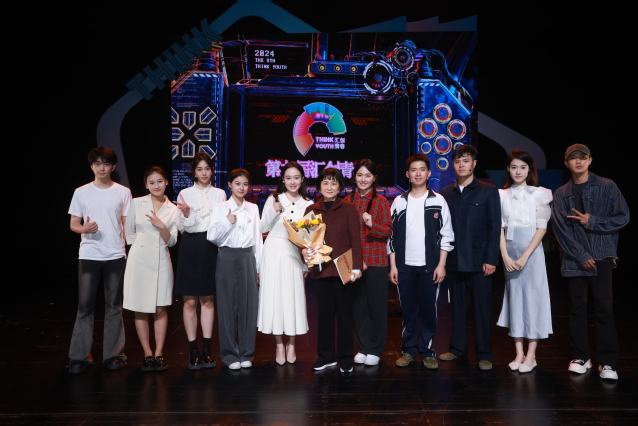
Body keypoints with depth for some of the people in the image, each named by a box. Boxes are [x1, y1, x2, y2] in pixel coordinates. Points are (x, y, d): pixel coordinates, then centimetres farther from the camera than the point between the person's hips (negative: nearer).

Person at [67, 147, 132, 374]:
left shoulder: (123, 192, 3)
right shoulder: (81, 192, 4)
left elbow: (127, 225, 7)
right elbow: (73, 224, 6)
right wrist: (85, 229, -16)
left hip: (116, 256, 0)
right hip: (88, 256, 0)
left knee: (114, 305, 6)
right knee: (85, 305, 1)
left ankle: (113, 354, 15)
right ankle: (80, 356, 11)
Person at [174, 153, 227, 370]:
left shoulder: (219, 194, 9)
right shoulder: (185, 193, 4)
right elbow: (181, 227, -1)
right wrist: (186, 214, -18)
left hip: (211, 248, 1)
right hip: (190, 247, -1)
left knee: (208, 300, 8)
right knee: (190, 301, 1)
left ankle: (207, 349, 15)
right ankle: (193, 350, 10)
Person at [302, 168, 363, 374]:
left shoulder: (348, 209, 1)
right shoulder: (311, 210, 9)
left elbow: (355, 239, -2)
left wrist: (356, 267, -9)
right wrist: (304, 250, -9)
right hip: (320, 269, 3)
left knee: (344, 313, 6)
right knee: (324, 313, 11)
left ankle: (345, 358, 19)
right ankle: (326, 355, 25)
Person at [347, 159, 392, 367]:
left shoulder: (380, 201, -3)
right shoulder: (348, 201, 7)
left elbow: (388, 231, -7)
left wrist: (372, 225, -24)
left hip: (375, 260, -3)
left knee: (376, 304, 5)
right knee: (358, 304, 9)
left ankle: (375, 350, 20)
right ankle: (362, 347, 24)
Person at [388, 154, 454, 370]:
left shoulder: (438, 201, 1)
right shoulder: (399, 202, 5)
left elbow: (446, 235, 0)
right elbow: (392, 235, 7)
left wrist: (441, 265, -6)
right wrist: (393, 265, 2)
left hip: (430, 265, -1)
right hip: (405, 265, 2)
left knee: (429, 310, 5)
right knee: (408, 310, 8)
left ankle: (427, 351, 18)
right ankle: (408, 350, 21)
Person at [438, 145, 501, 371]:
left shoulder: (488, 191, 1)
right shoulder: (446, 193, 9)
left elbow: (494, 227, -2)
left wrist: (491, 259, -9)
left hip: (479, 260, -3)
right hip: (455, 260, 3)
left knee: (482, 307, 3)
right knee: (458, 306, 11)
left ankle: (484, 354, 13)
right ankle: (457, 347, 23)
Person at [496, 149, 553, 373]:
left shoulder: (539, 194, -1)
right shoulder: (502, 195, 6)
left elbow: (541, 228, -5)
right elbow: (500, 228, 4)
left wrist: (524, 257, -12)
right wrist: (505, 257, -6)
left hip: (532, 252, -3)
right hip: (509, 254, 3)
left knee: (532, 297, 0)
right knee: (514, 297, 6)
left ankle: (531, 355, 9)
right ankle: (519, 353, 14)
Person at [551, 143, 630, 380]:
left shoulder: (607, 187, 3)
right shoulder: (561, 194, 6)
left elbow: (623, 217, 0)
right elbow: (560, 229, -1)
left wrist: (592, 222, -12)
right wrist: (581, 256, -8)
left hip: (602, 256, -1)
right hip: (574, 259, 2)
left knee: (604, 307, -2)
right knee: (577, 308, 6)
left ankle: (607, 362, 7)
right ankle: (580, 357, 17)